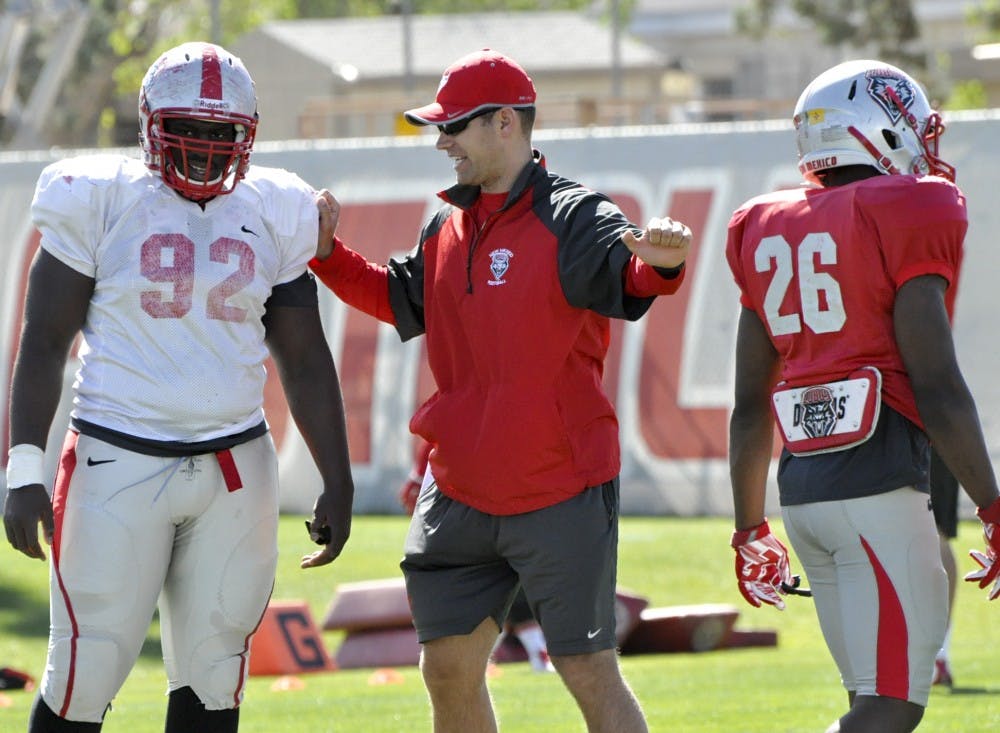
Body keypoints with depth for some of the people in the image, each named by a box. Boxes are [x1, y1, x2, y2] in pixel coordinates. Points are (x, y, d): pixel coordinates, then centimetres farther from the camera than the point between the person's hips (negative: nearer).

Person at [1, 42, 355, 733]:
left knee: (213, 675, 6)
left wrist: (337, 481, 9)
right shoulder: (102, 203, -3)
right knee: (86, 673, -6)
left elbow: (306, 362, 13)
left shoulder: (271, 216, 7)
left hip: (234, 469, 4)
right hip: (120, 463, -4)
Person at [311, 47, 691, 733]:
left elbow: (630, 277, -31)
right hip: (461, 493, 7)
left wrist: (660, 263, -54)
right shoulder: (448, 226, 11)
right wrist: (327, 253, 12)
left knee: (590, 674, -3)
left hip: (561, 492, -7)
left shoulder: (570, 219, -12)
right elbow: (398, 298, 26)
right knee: (449, 670, 11)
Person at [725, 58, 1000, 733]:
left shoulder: (771, 235, 14)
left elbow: (751, 407, 17)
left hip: (802, 486, 8)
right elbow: (937, 388, -11)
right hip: (879, 479, -7)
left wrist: (750, 529, 25)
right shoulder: (904, 221, -6)